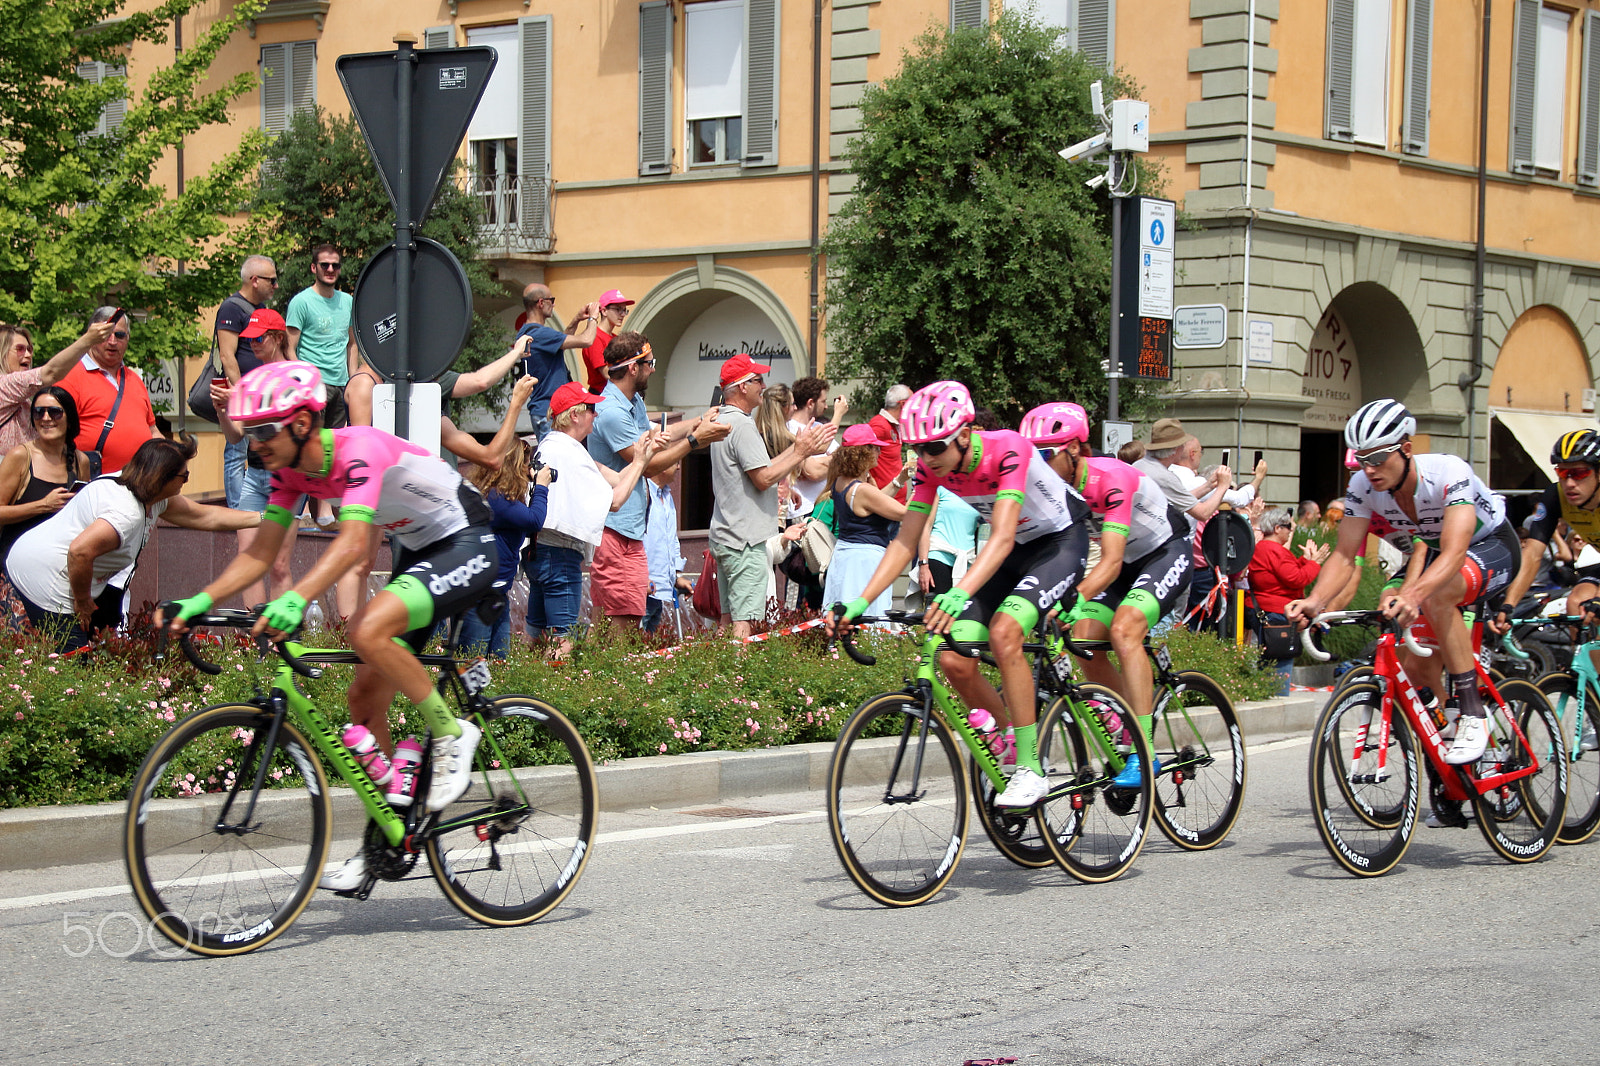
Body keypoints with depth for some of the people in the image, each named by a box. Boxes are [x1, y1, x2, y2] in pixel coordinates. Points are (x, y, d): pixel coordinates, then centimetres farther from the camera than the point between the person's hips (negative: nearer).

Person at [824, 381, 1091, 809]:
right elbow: (905, 541, -12)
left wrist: (959, 593, -57)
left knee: (1003, 632, -31)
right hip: (1015, 551, 7)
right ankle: (1013, 745, 13)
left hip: (1061, 541, -7)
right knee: (954, 660, -11)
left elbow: (1002, 536, -41)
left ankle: (1030, 769, -24)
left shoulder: (1007, 450, -31)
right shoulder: (930, 468, -13)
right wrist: (860, 602, -24)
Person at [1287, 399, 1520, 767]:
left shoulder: (1449, 473, -35)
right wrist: (1314, 602, -41)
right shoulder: (1363, 487, -19)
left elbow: (1454, 552, -46)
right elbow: (1343, 556, -21)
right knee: (1415, 669, -4)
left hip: (1493, 548, -6)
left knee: (1436, 595, -38)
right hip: (1437, 557, 6)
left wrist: (1412, 594, -65)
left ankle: (1473, 715, -28)